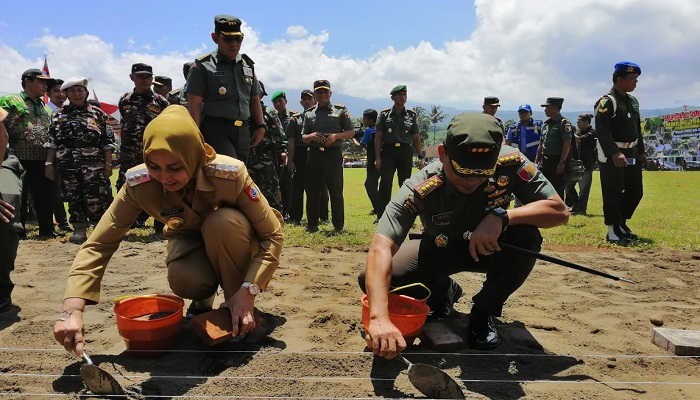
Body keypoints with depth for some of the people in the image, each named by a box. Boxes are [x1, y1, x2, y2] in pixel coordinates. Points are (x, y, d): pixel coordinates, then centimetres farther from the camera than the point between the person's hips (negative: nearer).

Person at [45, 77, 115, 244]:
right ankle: (79, 230, 17)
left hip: (94, 165, -3)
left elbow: (107, 142, 4)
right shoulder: (59, 115, 12)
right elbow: (51, 142, 11)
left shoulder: (98, 114, 6)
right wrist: (49, 164, 4)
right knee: (73, 198, 7)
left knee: (96, 198, -6)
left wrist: (108, 164, -2)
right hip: (67, 165, 3)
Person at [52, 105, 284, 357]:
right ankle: (204, 298, 7)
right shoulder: (138, 184, -27)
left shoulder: (230, 175, -34)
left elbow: (272, 235, -27)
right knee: (184, 280, -32)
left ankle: (240, 307, -12)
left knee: (223, 222, -36)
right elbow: (98, 244, -25)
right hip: (191, 237, 1)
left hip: (230, 237, -1)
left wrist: (248, 291, -37)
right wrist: (72, 310, -38)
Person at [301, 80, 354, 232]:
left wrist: (336, 136, -12)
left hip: (333, 153, -3)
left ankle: (339, 226, 6)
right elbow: (303, 137, 16)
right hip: (314, 154, 3)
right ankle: (312, 225, 15)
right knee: (312, 190, 5)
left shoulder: (340, 110, 5)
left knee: (336, 191, -2)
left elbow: (351, 132, 4)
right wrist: (311, 137, -7)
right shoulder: (309, 113, 14)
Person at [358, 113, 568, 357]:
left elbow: (559, 211, -26)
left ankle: (485, 311, -5)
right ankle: (444, 292, 11)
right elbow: (381, 249, -45)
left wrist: (501, 216, -43)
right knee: (372, 281, -20)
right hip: (439, 250, 0)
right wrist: (379, 318, -59)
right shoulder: (419, 190, -35)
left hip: (490, 248, 1)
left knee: (526, 237, -33)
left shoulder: (510, 164, -28)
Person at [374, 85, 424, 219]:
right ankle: (381, 216, -2)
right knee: (385, 184, -8)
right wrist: (377, 157, -5)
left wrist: (420, 157, 3)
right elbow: (378, 137, 3)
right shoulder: (384, 114, 4)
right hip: (388, 151, -2)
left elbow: (416, 138, 10)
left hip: (405, 152, 2)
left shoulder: (411, 115, 9)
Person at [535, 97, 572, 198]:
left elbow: (567, 144, -16)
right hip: (544, 162, 8)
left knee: (557, 192, -2)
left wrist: (562, 162, -21)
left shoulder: (564, 123, -9)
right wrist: (536, 161, 14)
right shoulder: (545, 124, 15)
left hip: (557, 162, -8)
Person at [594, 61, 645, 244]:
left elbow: (637, 129, 21)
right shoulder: (606, 102, -12)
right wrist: (615, 153, -30)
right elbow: (601, 130, -22)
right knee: (613, 193, -4)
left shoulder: (633, 101, 15)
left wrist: (641, 152, 17)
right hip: (612, 155, -8)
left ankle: (621, 224, 26)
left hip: (632, 153, 9)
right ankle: (613, 231, 5)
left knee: (636, 191, 12)